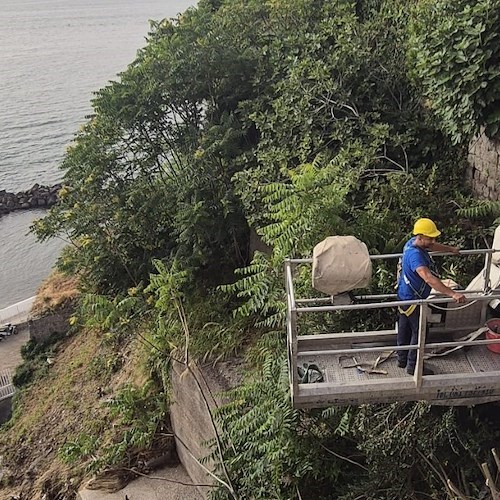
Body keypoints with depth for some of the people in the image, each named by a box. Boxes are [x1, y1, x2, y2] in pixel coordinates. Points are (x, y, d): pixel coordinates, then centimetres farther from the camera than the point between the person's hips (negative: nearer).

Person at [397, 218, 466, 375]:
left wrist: (451, 249, 34)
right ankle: (413, 366, 20)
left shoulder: (413, 243, -4)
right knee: (419, 332, 6)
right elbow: (429, 278, -46)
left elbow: (432, 246, 19)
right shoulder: (415, 254, -34)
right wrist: (452, 293, -50)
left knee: (405, 329, 22)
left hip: (405, 296, 10)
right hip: (412, 300, -10)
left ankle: (402, 359, 38)